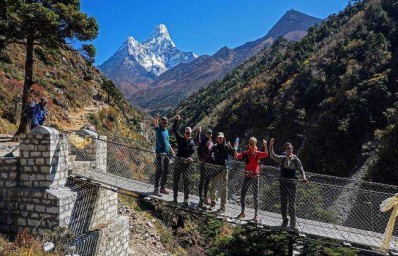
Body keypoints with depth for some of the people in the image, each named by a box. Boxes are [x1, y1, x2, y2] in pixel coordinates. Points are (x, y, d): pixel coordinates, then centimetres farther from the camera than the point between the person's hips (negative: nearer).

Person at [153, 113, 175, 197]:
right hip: (160, 153, -7)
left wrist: (172, 151, 24)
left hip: (166, 153, 7)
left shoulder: (167, 130, 16)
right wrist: (156, 118, -48)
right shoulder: (158, 129, -4)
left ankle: (163, 188, 24)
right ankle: (156, 190, 0)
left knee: (165, 172, 12)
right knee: (159, 171, -7)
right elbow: (155, 123, -27)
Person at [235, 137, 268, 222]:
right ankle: (242, 212, 24)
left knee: (255, 196, 4)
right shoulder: (246, 153, 2)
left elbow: (266, 154, -22)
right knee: (242, 194, 6)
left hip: (255, 177, -3)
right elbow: (237, 156, -8)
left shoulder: (258, 153, -5)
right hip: (247, 176, 3)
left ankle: (256, 215, 15)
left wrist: (265, 145, -36)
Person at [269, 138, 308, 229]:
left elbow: (301, 170, 2)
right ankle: (284, 221, 20)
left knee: (292, 203, 0)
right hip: (283, 183, 2)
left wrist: (303, 177, -16)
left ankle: (293, 222, 11)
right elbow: (272, 156, -3)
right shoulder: (282, 159, 4)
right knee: (283, 203, 8)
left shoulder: (296, 160, 0)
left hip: (292, 183, -2)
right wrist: (271, 146, -15)